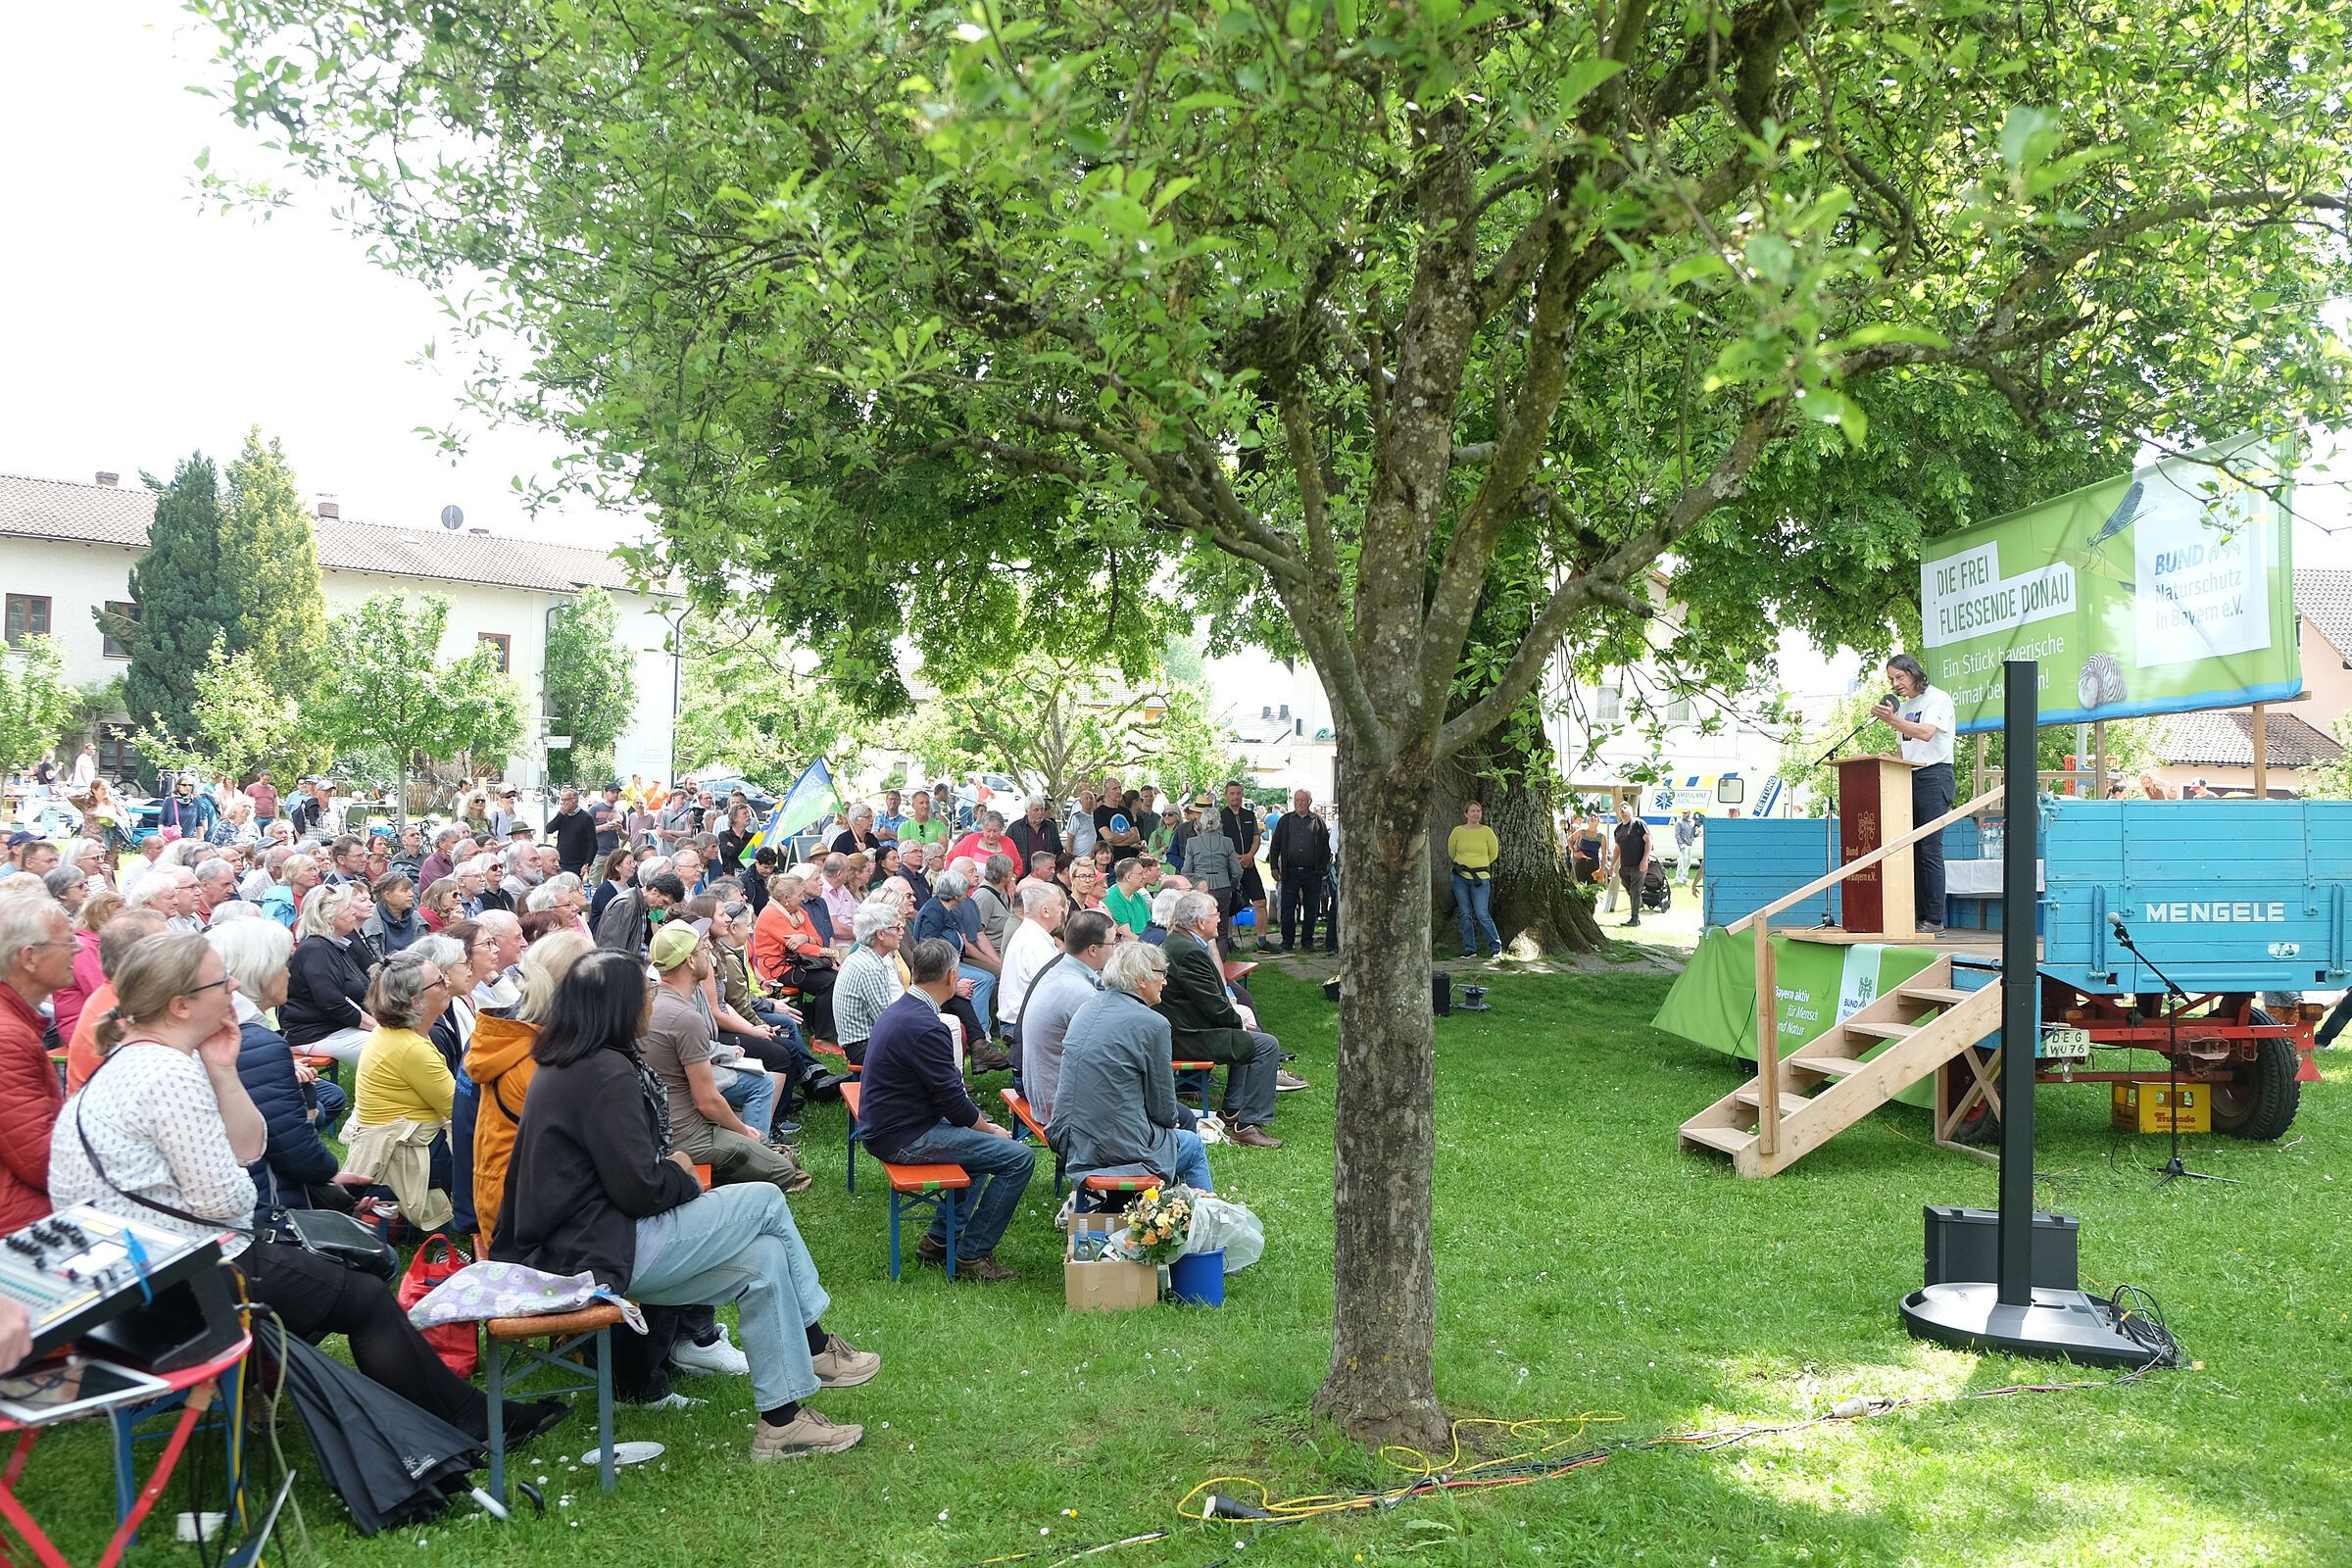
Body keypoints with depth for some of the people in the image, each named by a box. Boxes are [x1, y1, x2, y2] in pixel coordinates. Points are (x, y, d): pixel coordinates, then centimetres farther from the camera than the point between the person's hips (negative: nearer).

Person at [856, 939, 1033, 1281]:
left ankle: (940, 1238, 26)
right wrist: (992, 1129, 0)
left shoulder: (898, 1010, 9)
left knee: (984, 1138, 28)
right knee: (1018, 1157, -10)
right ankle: (971, 1255, -1)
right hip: (904, 1139, -11)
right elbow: (953, 1102, -18)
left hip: (882, 1125, 11)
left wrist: (985, 1124, 11)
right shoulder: (926, 1028, -23)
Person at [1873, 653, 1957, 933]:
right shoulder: (1904, 707, 20)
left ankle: (1935, 920, -11)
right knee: (1913, 851, 4)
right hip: (1908, 778, 8)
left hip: (1934, 776, -8)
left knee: (1930, 849, -11)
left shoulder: (1938, 698, -4)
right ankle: (1919, 916, 6)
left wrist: (1893, 720, -34)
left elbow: (1926, 733, -21)